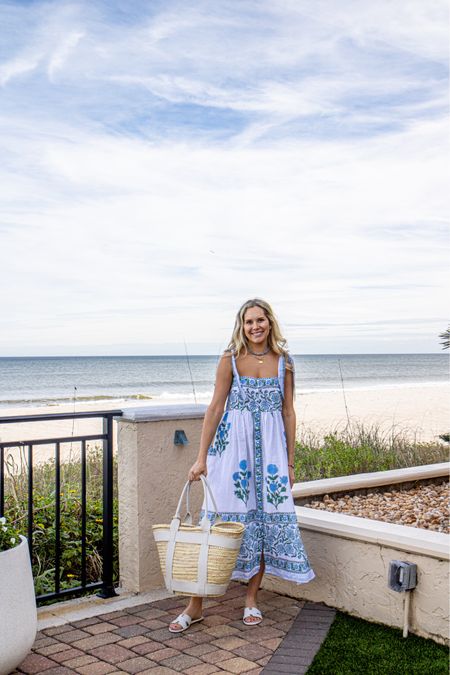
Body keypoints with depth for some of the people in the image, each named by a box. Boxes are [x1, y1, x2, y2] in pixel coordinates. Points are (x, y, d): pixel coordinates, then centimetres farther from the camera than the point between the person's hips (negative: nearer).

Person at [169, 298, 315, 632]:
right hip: (233, 445, -2)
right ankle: (196, 605, 9)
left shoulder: (284, 361, 4)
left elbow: (288, 413, 7)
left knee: (267, 517, 4)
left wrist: (290, 462, 7)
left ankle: (252, 599, 21)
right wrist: (202, 457, -6)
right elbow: (215, 408, -3)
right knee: (221, 516, -1)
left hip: (271, 447, 2)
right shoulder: (230, 360, -3)